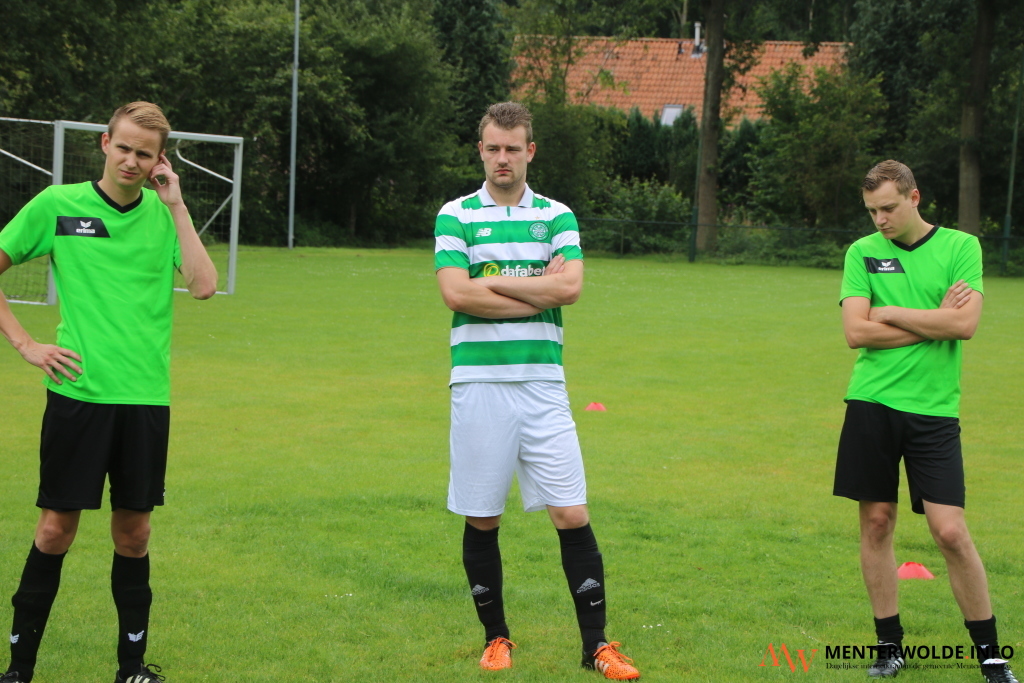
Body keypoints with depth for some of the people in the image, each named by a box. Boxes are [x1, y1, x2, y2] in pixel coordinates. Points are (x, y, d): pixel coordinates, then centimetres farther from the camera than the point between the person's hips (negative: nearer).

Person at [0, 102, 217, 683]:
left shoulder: (165, 214, 6)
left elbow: (204, 285, -7)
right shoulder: (57, 204, 1)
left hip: (146, 396, 2)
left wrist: (177, 207, -7)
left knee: (134, 530, 8)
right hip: (78, 391, -2)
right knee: (57, 527, 0)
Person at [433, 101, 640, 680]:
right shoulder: (456, 216, 4)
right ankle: (496, 636, 21)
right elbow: (456, 293, -11)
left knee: (572, 514, -4)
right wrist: (537, 290, -6)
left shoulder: (557, 216, 9)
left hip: (542, 384, 1)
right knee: (482, 518, 5)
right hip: (479, 384, -1)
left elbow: (570, 285, -8)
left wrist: (494, 281, -7)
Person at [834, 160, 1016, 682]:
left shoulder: (960, 246, 1)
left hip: (933, 409, -2)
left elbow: (966, 324, -12)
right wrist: (935, 320, -7)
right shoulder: (862, 252, 5)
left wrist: (889, 312, -8)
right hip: (871, 403, 2)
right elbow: (855, 331, -6)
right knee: (877, 523, 4)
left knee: (950, 531, -6)